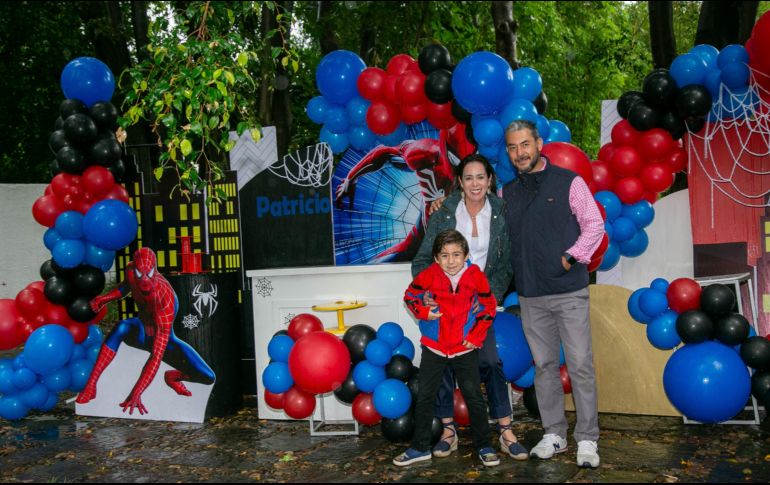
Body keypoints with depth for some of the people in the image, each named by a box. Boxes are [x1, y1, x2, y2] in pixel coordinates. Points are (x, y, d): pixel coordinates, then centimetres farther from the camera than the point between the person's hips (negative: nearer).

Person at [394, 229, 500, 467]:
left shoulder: (476, 275, -11)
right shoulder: (430, 274, -11)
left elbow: (489, 307, 0)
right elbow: (410, 295, 5)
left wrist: (476, 335, -3)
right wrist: (423, 312, -12)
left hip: (465, 348, -1)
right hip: (434, 347, 1)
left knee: (474, 397, 4)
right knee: (424, 397, 8)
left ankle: (483, 446, 20)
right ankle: (420, 447, 22)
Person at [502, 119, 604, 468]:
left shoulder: (568, 182, 0)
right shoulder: (507, 194, 12)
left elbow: (594, 225, -1)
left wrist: (571, 258, -11)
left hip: (569, 291, -4)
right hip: (530, 295, 4)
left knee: (580, 366, -1)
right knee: (544, 366, 10)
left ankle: (587, 440, 9)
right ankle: (554, 435, 21)